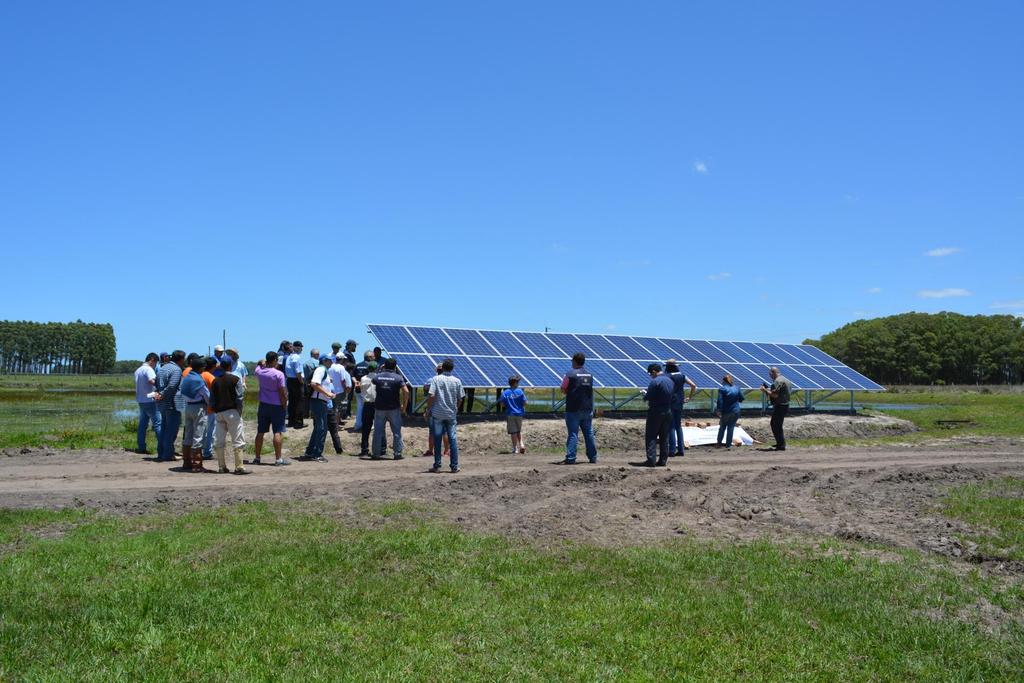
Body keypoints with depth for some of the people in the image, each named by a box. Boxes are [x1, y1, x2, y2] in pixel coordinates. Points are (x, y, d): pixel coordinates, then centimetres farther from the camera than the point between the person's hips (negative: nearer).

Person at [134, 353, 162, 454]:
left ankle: (141, 447, 12)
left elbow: (139, 384, 17)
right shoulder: (148, 369, -12)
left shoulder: (138, 370, 18)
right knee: (158, 423, -7)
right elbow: (152, 381, -30)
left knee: (143, 424, 11)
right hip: (150, 400, -9)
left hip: (140, 400, 9)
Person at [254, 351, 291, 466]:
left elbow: (260, 364, 27)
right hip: (276, 405, -5)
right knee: (277, 432, -4)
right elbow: (282, 392, -14)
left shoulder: (259, 371, 1)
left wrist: (263, 363, 9)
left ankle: (257, 458, 17)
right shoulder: (278, 374, -15)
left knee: (260, 432, 11)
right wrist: (284, 405, -3)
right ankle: (278, 459, -5)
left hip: (263, 405, 5)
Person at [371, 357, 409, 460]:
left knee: (378, 432, 9)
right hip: (394, 409, -2)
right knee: (396, 432, 7)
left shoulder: (377, 377, 3)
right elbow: (406, 391, -15)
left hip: (379, 408, 2)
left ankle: (376, 454, 10)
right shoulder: (398, 378, -5)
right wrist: (404, 406, -7)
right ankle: (397, 453, 6)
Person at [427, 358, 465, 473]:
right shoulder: (457, 381, 0)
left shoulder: (436, 379, -7)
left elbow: (431, 396, -14)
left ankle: (437, 466, 8)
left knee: (437, 440, 5)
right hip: (451, 414, 2)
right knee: (452, 439, 8)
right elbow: (460, 399, 3)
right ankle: (454, 466, 8)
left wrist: (429, 408, 0)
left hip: (438, 414, -2)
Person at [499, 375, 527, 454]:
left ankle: (515, 448, 5)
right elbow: (524, 403, -8)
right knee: (519, 431, 20)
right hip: (519, 414, 1)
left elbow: (502, 404, -5)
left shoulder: (505, 393, -6)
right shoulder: (520, 391, -8)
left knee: (513, 432, 4)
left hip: (510, 414, -1)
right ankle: (521, 444, 5)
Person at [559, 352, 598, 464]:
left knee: (573, 434, -3)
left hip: (573, 410, -5)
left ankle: (570, 458, -6)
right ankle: (593, 457, 18)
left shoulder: (570, 374, -9)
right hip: (588, 409, 5)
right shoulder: (589, 375, 8)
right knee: (589, 433, 12)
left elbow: (563, 390, -4)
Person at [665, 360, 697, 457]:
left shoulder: (667, 377, -10)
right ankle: (681, 449, 13)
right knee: (678, 426, 14)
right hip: (680, 404, 6)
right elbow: (693, 386, 4)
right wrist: (690, 397, 10)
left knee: (671, 427, -2)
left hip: (670, 404, -6)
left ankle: (672, 450, -3)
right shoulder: (682, 376, 7)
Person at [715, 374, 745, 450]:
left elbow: (720, 401, -16)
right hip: (735, 411, 2)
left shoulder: (722, 389, -10)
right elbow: (741, 398, 10)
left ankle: (719, 443, 24)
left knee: (722, 427, 17)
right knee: (731, 428, 6)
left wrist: (718, 410, -12)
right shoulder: (736, 388, 3)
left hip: (726, 412, -2)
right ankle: (728, 445, 5)